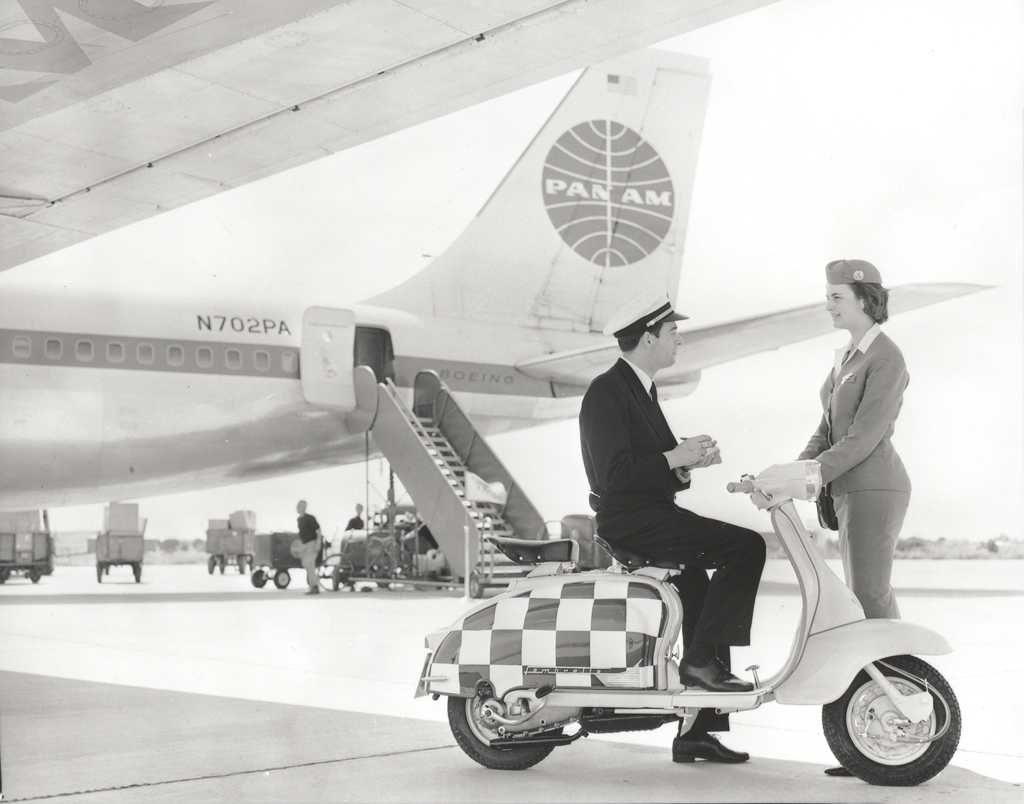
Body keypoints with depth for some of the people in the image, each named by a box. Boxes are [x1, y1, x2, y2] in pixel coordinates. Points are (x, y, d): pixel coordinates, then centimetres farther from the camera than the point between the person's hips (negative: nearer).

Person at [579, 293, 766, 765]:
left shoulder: (639, 388, 19)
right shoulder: (607, 392, -13)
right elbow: (615, 473, -22)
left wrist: (688, 457, 1)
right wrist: (674, 459, -17)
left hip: (650, 514, 10)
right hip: (629, 519, -10)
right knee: (745, 547, -19)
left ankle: (697, 733, 16)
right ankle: (701, 659, -14)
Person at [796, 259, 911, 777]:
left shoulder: (885, 359, -12)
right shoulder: (847, 358, 16)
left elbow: (864, 436, -21)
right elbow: (828, 430, 15)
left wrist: (813, 475, -26)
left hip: (874, 489, -9)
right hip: (851, 490, 9)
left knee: (869, 603, -10)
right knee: (873, 602, 10)